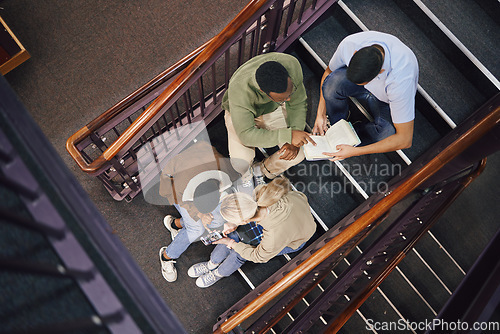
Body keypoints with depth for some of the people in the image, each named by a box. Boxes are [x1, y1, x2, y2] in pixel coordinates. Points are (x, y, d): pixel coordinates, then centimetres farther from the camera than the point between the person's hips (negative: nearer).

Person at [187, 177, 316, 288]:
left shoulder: (274, 237, -44)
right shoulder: (261, 192, -34)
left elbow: (259, 256, -21)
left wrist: (231, 243, -13)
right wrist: (233, 224, -19)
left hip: (294, 241, -4)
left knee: (239, 253, -10)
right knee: (233, 233, -7)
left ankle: (219, 273, 23)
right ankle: (212, 264, 20)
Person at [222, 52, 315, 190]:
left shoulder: (291, 64, -32)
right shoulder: (239, 89, -43)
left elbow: (298, 104, -16)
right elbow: (246, 135, -39)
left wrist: (295, 136, -29)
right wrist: (288, 135, -46)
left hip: (272, 110, 3)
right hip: (241, 113, -3)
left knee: (298, 153, -16)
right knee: (241, 162, -26)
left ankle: (261, 171, 15)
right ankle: (246, 173, 14)